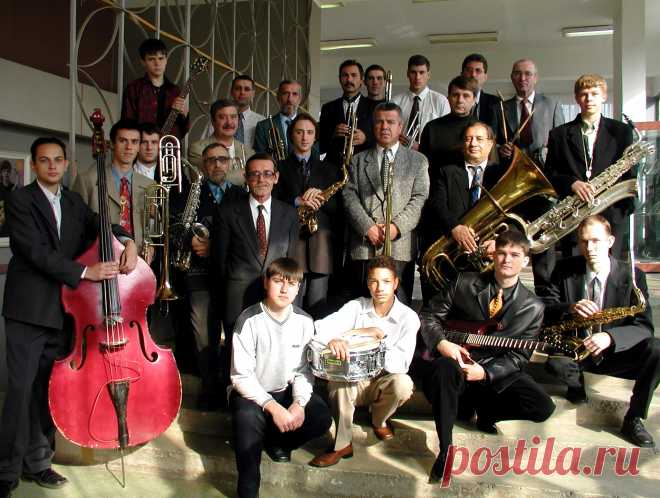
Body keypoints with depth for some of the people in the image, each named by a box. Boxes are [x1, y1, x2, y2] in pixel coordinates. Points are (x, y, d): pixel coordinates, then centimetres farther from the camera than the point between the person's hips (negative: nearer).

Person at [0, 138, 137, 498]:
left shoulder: (73, 202, 14)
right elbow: (35, 251, -14)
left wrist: (127, 241, -6)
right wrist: (85, 272, -20)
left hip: (64, 309, 5)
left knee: (49, 389, 9)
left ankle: (37, 461, 21)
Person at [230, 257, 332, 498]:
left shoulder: (304, 322, -6)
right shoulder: (250, 320, -18)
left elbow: (304, 370, -2)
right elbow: (241, 376, -17)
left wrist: (299, 403, -20)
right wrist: (272, 406, -25)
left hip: (287, 390, 4)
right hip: (251, 392, -4)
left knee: (322, 418, -18)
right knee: (249, 420, -34)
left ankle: (275, 441, 13)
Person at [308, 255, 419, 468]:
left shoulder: (408, 317, -12)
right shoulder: (356, 307, -8)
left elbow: (401, 365, -20)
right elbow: (320, 327, -22)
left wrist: (378, 333, -30)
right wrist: (332, 339, -45)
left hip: (384, 382, 0)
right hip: (354, 381, 1)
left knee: (403, 383, -32)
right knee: (337, 382, -32)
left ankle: (378, 420, 1)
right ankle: (343, 445, -14)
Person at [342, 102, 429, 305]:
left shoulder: (418, 161, 13)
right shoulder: (357, 161, 17)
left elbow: (420, 199, 2)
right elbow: (350, 197, 5)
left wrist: (397, 226, -12)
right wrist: (368, 227, -9)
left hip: (400, 247, -1)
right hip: (363, 246, 1)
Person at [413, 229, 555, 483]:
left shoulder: (532, 307, -1)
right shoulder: (465, 282, -2)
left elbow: (518, 356, -4)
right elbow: (429, 315, 0)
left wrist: (485, 372, -20)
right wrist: (442, 343, -20)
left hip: (495, 372, 2)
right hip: (452, 358, -2)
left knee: (542, 407, -19)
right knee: (447, 368, -39)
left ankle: (484, 410, 9)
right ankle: (445, 450, -23)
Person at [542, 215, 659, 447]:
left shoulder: (632, 276, -8)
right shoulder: (565, 269, -4)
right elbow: (546, 308, -6)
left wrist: (610, 337, -34)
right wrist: (569, 308, -29)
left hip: (615, 352, 1)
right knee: (555, 361, -34)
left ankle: (634, 418, -9)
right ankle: (576, 384, 4)